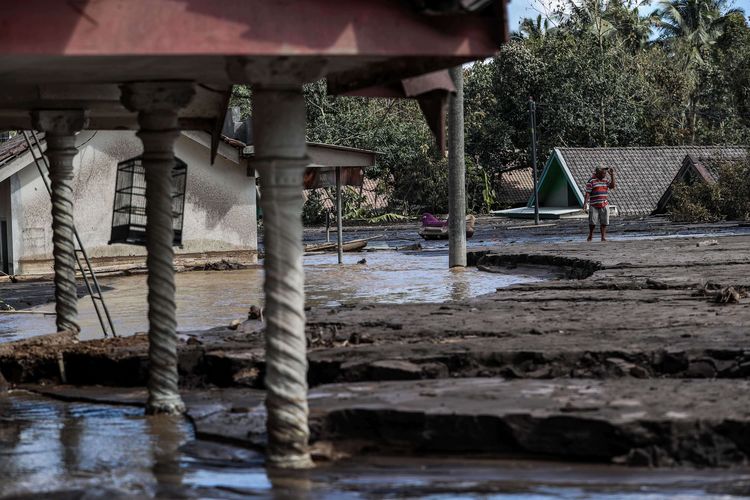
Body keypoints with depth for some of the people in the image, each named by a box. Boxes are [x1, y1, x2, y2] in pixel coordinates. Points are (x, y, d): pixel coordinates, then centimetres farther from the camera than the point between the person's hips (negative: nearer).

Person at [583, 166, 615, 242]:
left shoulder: (605, 181, 13)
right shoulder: (591, 181, -4)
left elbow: (612, 186, -1)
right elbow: (587, 193, -7)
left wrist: (612, 176, -4)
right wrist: (585, 203, -14)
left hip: (604, 205, 4)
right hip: (594, 205, -4)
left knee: (604, 222, 2)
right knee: (592, 222, 1)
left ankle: (603, 237, 6)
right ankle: (590, 236, 19)